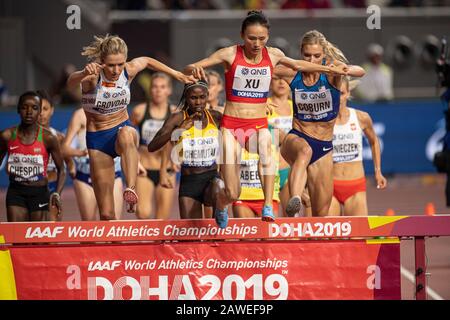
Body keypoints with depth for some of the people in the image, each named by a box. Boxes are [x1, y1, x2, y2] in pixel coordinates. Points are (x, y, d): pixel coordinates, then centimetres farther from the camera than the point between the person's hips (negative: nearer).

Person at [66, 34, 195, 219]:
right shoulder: (93, 76, -21)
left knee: (126, 134, -41)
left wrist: (176, 74, 20)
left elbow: (147, 61, 15)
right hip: (97, 139, -2)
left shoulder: (129, 70, -9)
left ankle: (131, 189, -52)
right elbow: (71, 82, -45)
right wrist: (84, 74, -66)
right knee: (106, 214, -5)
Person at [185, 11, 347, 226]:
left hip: (259, 125, 2)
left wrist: (328, 69, 18)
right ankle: (221, 206, 32)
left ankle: (268, 208, -42)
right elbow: (188, 69, -7)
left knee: (266, 150, -38)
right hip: (231, 125, -2)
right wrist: (194, 70, -31)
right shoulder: (230, 54, -7)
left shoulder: (273, 55, 3)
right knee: (232, 194, -6)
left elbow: (297, 65, 24)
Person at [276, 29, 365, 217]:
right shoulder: (292, 73, -6)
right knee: (305, 151, -41)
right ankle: (294, 201, -62)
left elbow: (360, 71, -31)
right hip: (296, 138, -1)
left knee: (321, 214, 4)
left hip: (324, 147, 1)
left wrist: (345, 70, -52)